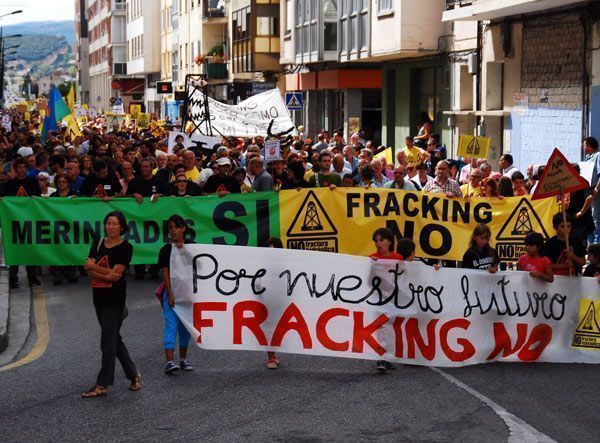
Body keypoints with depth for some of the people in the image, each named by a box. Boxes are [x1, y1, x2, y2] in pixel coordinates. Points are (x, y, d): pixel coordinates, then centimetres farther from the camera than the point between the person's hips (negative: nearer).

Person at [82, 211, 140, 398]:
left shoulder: (125, 247, -7)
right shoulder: (98, 244, 9)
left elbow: (116, 273, -16)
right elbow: (89, 270, -2)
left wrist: (93, 267, -9)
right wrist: (106, 275, -17)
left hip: (115, 299, -7)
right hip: (99, 297, 7)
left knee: (108, 342, -5)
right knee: (114, 339, 15)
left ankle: (102, 385, -1)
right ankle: (133, 374, 29)